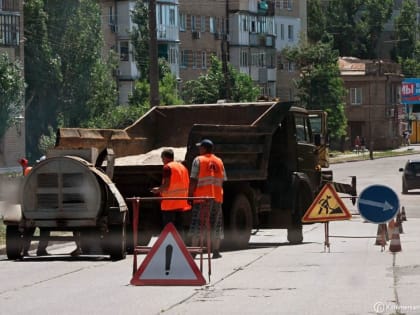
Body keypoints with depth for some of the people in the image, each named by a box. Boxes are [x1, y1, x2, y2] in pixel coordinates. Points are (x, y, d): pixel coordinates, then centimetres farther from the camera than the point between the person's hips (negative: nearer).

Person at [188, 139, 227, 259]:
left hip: (201, 197, -4)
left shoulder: (198, 160, -4)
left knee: (196, 226, -1)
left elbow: (193, 180, -9)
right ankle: (216, 251, 6)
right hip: (217, 198, 4)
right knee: (215, 226, 9)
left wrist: (190, 195, -4)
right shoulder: (219, 161, 12)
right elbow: (223, 181, 12)